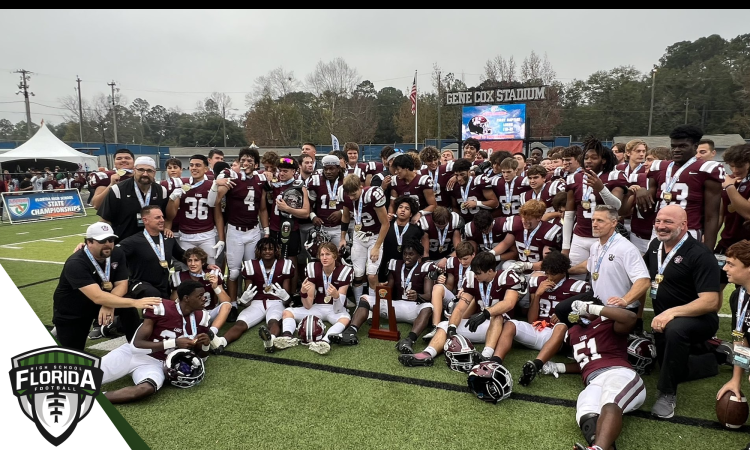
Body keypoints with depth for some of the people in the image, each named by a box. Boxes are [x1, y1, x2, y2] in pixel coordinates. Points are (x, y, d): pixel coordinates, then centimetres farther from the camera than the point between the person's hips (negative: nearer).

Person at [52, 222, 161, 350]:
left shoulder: (117, 254, -14)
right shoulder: (75, 264, -33)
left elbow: (121, 284, -15)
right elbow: (98, 297, -42)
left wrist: (109, 305, -35)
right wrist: (135, 303, -49)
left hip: (97, 306, 5)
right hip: (70, 314, -5)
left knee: (127, 303, -15)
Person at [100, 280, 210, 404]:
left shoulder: (201, 317, -2)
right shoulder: (161, 308, -15)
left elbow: (201, 355, 11)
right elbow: (138, 343, -14)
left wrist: (204, 345, -13)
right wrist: (174, 343, -23)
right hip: (135, 352, -1)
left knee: (147, 389, -33)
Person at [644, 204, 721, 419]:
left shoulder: (700, 255, -22)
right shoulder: (656, 245, -1)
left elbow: (711, 302, -29)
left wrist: (673, 312, -40)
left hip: (698, 319, -7)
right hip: (664, 322, 7)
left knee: (675, 329, -40)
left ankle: (667, 393, -24)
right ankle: (710, 361, 43)